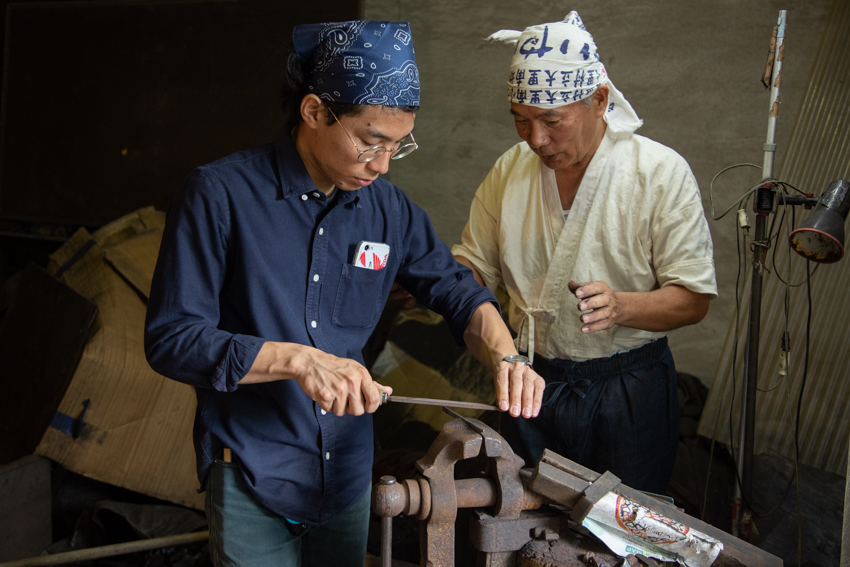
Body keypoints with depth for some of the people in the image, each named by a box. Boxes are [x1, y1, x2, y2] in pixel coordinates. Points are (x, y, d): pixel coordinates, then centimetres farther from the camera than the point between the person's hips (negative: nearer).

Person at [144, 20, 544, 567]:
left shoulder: (387, 208, 0)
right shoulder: (220, 195, -15)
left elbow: (455, 288, 9)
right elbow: (170, 339, -17)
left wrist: (505, 357, -11)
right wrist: (294, 358, -28)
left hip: (350, 475, 5)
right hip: (252, 481, -5)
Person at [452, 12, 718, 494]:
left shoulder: (662, 172, -12)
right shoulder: (510, 169, 0)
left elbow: (694, 299, -11)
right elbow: (476, 263, 11)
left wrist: (621, 306, -30)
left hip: (629, 388, -3)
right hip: (533, 382, 4)